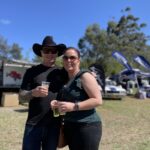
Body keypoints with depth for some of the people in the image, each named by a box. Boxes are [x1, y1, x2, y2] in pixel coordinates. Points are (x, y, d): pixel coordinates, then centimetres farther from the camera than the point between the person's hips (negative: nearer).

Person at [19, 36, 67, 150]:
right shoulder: (32, 71, 1)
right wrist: (33, 93, -21)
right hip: (34, 124, -1)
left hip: (54, 125, 2)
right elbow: (21, 96, -1)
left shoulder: (61, 73, 5)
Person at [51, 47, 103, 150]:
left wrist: (74, 106, -23)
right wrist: (57, 104, 4)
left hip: (87, 126, -7)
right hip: (70, 127, 8)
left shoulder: (85, 76, -9)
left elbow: (98, 100, -16)